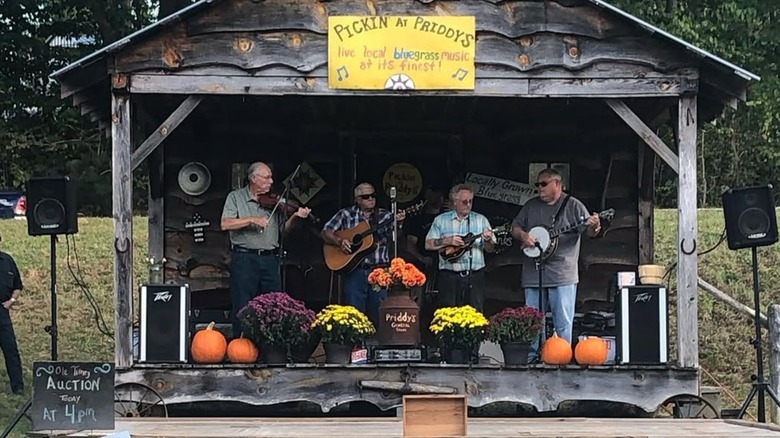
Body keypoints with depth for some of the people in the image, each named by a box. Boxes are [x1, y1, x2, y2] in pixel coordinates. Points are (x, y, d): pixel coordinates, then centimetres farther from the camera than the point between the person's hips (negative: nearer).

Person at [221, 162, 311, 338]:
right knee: (242, 308, -2)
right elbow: (225, 224, -11)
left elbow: (283, 229, 13)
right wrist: (252, 220, -18)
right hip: (244, 258, -4)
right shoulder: (236, 197, 2)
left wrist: (294, 217, -6)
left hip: (270, 259, 4)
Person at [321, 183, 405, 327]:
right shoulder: (346, 214, 7)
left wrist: (398, 222, -27)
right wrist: (339, 241, -13)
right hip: (354, 270, -1)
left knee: (380, 314, -2)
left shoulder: (384, 216, 8)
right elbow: (325, 232, 5)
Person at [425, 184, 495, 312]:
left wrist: (488, 240, -14)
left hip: (475, 276, 1)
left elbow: (490, 249, 8)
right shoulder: (441, 220, 6)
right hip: (450, 276, -1)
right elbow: (428, 245, 2)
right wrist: (447, 241, -12)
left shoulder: (481, 220, 9)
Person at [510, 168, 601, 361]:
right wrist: (522, 235, -4)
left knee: (563, 323, -5)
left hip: (562, 275, -4)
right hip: (533, 274, 5)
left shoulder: (573, 205, 1)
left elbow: (588, 229, -6)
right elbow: (515, 227, 18)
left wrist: (594, 227, -29)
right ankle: (530, 358, 16)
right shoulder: (531, 206, 15)